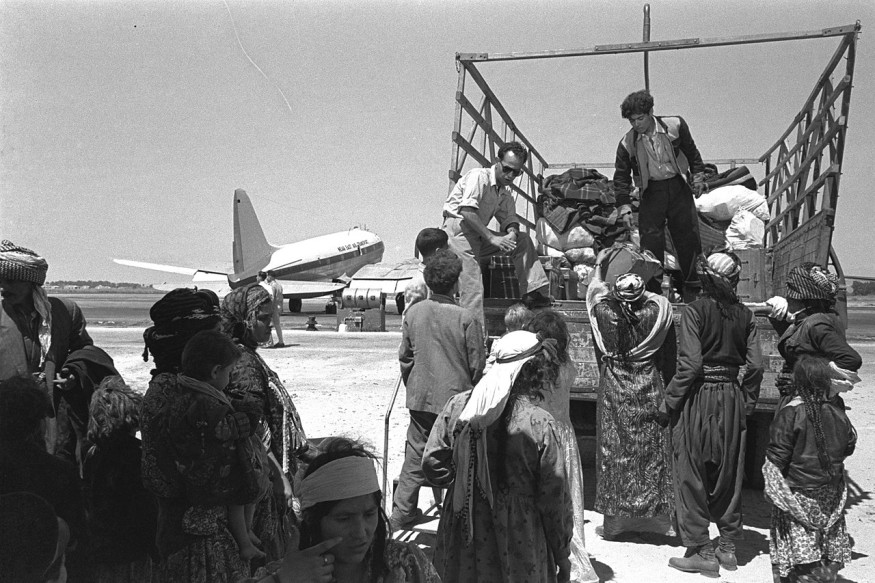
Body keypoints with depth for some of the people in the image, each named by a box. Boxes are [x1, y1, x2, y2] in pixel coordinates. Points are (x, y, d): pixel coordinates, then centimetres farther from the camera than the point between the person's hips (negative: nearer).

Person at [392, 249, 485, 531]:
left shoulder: (413, 313, -3)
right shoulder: (466, 318, -15)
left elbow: (404, 356, 6)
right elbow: (477, 364, -8)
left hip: (420, 398, 4)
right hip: (456, 397, -4)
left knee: (415, 454, 15)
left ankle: (401, 513, 22)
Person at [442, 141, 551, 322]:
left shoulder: (505, 192, 14)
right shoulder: (479, 176, -13)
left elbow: (509, 217, 9)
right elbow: (467, 212, -25)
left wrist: (512, 233, -17)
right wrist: (492, 238, -27)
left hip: (479, 235, 8)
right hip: (458, 230, -8)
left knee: (523, 240, 2)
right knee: (472, 286, -17)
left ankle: (535, 292, 0)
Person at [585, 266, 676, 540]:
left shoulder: (604, 312, -14)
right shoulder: (656, 312, -14)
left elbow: (594, 291, 10)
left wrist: (598, 265, 24)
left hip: (613, 391, 0)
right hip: (650, 388, 1)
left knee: (614, 451, 9)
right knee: (653, 451, 10)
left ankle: (614, 520, 16)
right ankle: (659, 515, 18)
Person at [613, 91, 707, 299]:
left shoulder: (675, 126, -11)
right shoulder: (627, 143, -11)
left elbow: (692, 153, 6)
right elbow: (621, 176, -4)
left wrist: (698, 178, 4)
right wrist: (624, 208, -10)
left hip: (678, 186, 1)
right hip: (651, 192, 0)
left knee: (688, 235, 5)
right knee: (651, 239, -4)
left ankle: (693, 285, 20)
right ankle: (652, 286, 8)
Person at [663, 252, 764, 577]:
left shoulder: (696, 311, -13)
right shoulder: (744, 314, 1)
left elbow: (690, 363, -19)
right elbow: (755, 365, -1)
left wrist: (672, 398, -8)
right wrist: (746, 401, 10)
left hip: (698, 398, -5)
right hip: (732, 400, 5)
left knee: (692, 476, 6)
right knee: (728, 475, 17)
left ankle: (701, 552, 11)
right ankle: (728, 547, 26)